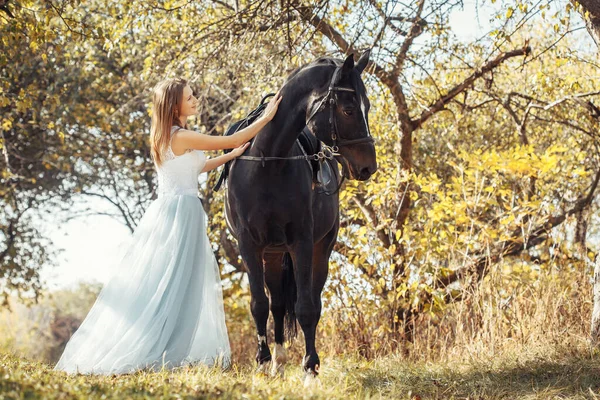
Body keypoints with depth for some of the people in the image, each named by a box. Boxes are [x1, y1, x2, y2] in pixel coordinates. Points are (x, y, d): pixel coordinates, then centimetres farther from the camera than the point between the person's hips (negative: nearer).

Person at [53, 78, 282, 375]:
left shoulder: (167, 138, 13)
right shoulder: (182, 137, -15)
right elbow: (231, 140, -13)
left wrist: (232, 155, 22)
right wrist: (266, 118, -5)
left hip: (164, 212, 9)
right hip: (181, 213, -9)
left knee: (151, 282, 11)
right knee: (174, 285, -6)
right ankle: (157, 356, -6)